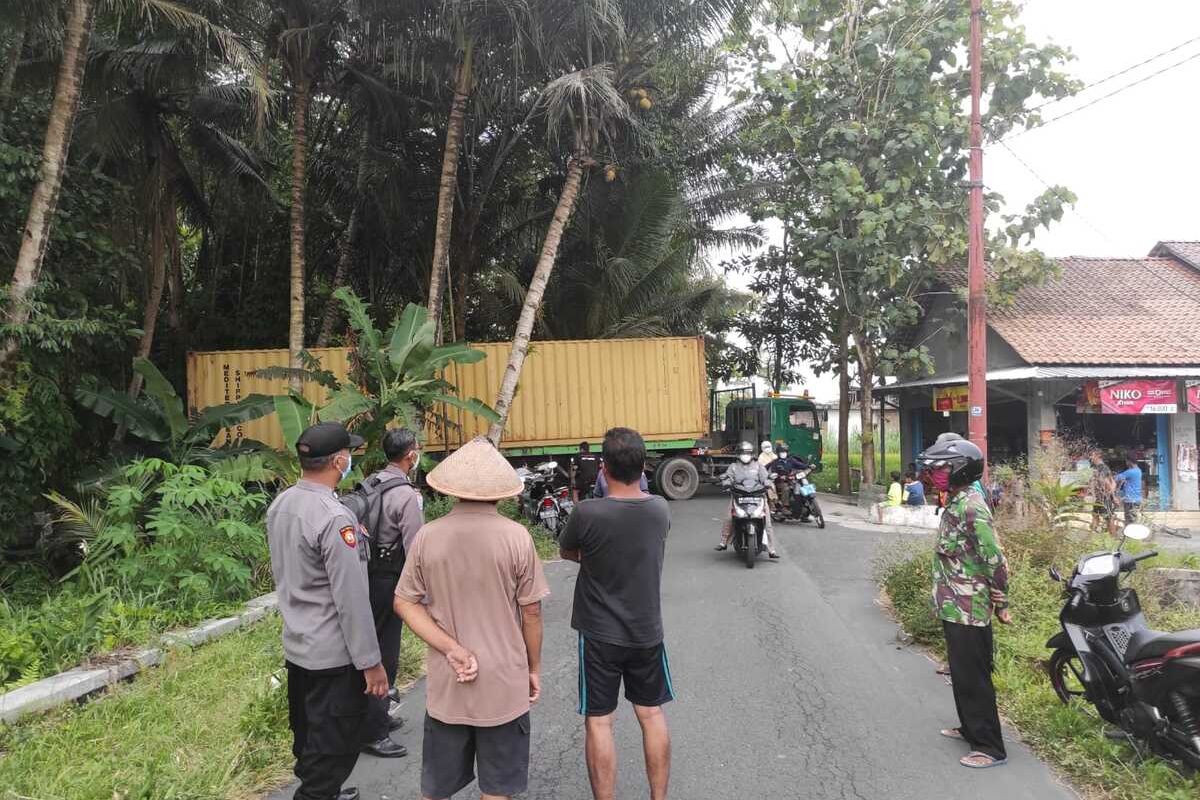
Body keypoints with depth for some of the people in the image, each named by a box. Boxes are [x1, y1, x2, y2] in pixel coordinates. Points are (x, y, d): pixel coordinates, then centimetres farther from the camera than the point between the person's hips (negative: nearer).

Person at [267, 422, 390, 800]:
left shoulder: (279, 505, 2)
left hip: (296, 645, 9)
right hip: (334, 655, -9)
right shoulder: (335, 518, -25)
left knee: (308, 736, 23)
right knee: (334, 746, 5)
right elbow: (351, 599, -24)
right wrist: (370, 662, -17)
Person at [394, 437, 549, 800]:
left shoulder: (427, 536, -7)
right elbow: (531, 612, -7)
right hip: (504, 682, -2)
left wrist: (451, 650, -9)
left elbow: (404, 603, -4)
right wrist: (534, 668, 6)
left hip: (446, 682, 3)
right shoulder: (516, 536, -13)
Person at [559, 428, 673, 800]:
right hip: (647, 631, 4)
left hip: (600, 634, -4)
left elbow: (566, 553, -2)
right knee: (652, 715, 16)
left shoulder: (587, 513, -20)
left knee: (598, 722, 8)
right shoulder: (661, 509, -7)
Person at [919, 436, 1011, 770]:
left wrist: (1001, 603, -15)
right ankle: (970, 727, 36)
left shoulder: (971, 508, -21)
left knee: (973, 677, -1)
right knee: (961, 673, 21)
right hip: (955, 606, 10)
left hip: (967, 609, -10)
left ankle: (990, 747, 10)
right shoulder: (958, 503, 10)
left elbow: (995, 559, -22)